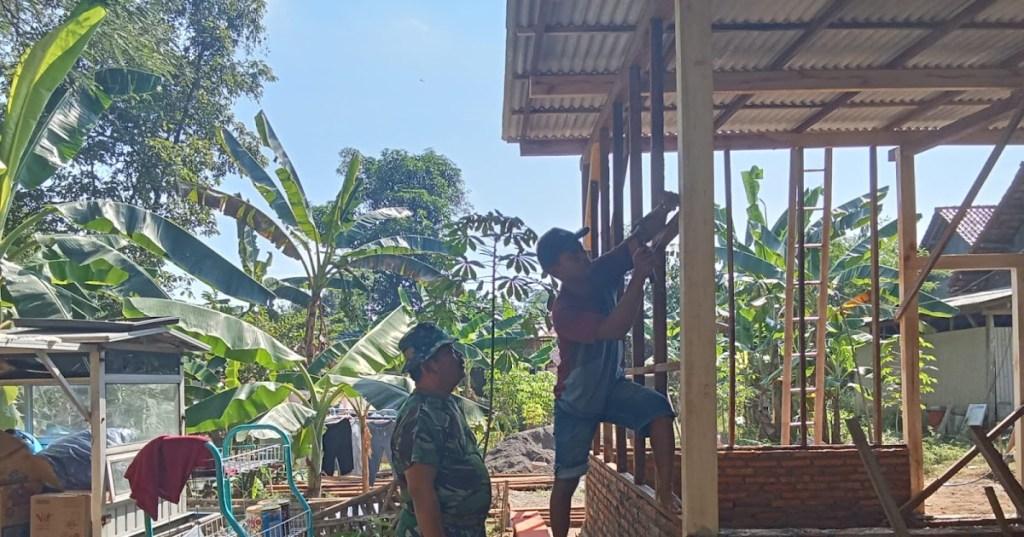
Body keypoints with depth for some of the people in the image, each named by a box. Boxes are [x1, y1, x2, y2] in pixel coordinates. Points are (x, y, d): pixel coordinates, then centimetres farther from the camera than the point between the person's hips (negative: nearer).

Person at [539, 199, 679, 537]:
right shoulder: (563, 311, -30)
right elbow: (613, 329, -43)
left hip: (612, 386, 4)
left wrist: (651, 224, -46)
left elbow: (637, 240, -22)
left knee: (659, 408, -24)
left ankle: (665, 490, -17)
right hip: (576, 404, -4)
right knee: (566, 479, 6)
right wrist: (639, 278, -47)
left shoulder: (601, 274, -13)